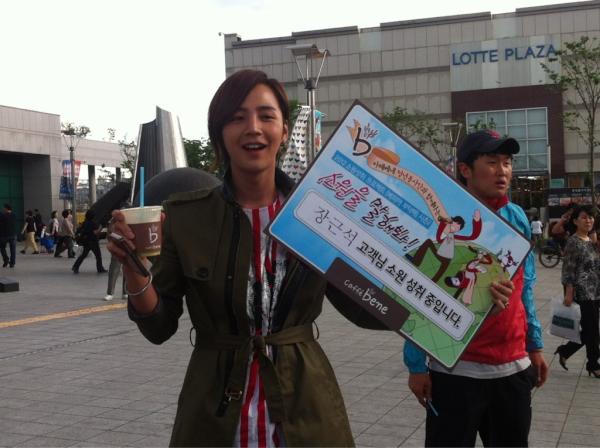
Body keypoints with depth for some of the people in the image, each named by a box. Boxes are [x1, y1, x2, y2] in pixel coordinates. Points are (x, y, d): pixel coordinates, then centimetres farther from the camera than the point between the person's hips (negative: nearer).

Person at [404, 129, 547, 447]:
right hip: (456, 369, -5)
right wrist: (416, 364, -11)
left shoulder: (517, 218, 5)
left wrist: (534, 345, 13)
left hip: (513, 366, 5)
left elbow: (524, 288, 13)